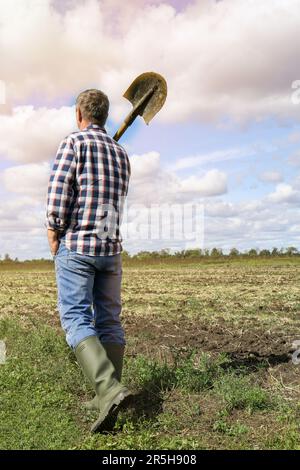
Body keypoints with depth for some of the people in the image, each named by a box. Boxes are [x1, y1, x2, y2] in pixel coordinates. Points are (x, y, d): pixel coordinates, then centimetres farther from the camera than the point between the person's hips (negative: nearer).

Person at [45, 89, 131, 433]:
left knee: (76, 320, -6)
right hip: (111, 247, 6)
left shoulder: (74, 142, -3)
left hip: (76, 244, -6)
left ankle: (109, 389, -20)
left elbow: (58, 190, -14)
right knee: (108, 321, 8)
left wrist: (54, 233, -3)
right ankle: (106, 397, 13)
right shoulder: (121, 153, 15)